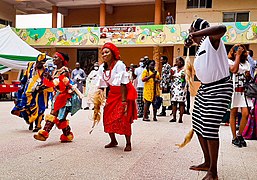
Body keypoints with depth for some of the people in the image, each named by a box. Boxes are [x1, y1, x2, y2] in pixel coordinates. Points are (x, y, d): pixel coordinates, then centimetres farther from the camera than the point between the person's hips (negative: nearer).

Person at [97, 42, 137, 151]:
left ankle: (128, 143, 6)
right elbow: (101, 85, 7)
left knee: (124, 118, -10)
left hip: (125, 93, -7)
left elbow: (123, 84, -23)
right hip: (112, 94, 7)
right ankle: (113, 141, 24)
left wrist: (123, 100, -25)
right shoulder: (102, 67, 0)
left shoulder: (119, 65, -20)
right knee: (107, 117, 6)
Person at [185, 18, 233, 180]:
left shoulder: (212, 40, -13)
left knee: (210, 129, -12)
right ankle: (207, 163, 27)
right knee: (198, 126, 11)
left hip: (219, 89, -10)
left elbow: (222, 29, -35)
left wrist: (194, 35, -33)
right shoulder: (201, 46, 15)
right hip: (205, 88, 10)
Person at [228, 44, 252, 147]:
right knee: (233, 114, 2)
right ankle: (234, 138, 11)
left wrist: (248, 76, -1)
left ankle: (240, 135, 12)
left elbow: (249, 78, 24)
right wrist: (238, 55, -10)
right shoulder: (229, 61, 2)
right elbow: (234, 70, -19)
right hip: (234, 90, -4)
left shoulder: (246, 63, 18)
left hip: (244, 90, 4)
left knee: (245, 114, -7)